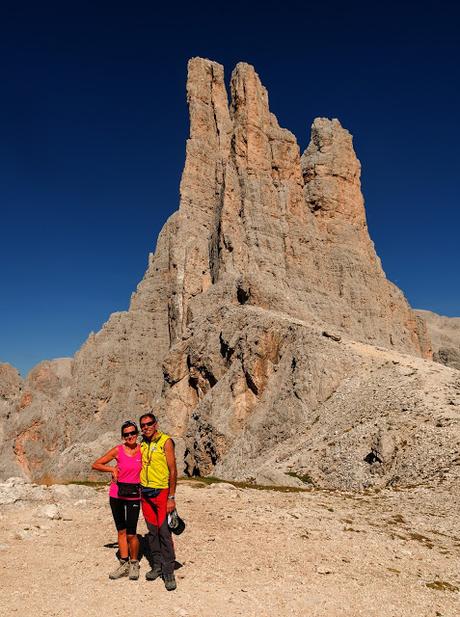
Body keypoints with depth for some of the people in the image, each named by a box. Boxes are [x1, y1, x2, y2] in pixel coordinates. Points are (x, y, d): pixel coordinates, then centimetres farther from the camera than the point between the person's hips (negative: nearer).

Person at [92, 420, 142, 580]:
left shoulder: (142, 449, -4)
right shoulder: (118, 450, -7)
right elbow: (95, 465, 1)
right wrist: (112, 469, -10)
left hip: (134, 495, -1)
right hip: (116, 495, 1)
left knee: (131, 534, -1)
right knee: (121, 531, 12)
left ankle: (134, 564, 21)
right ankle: (124, 564, 27)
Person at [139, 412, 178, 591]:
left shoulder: (166, 441, -10)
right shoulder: (141, 444, 7)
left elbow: (173, 470, -11)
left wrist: (171, 497, -13)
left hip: (161, 492, -5)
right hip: (145, 493, 5)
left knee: (164, 532, -5)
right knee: (152, 531, 12)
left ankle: (168, 572, 4)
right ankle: (156, 566, 25)